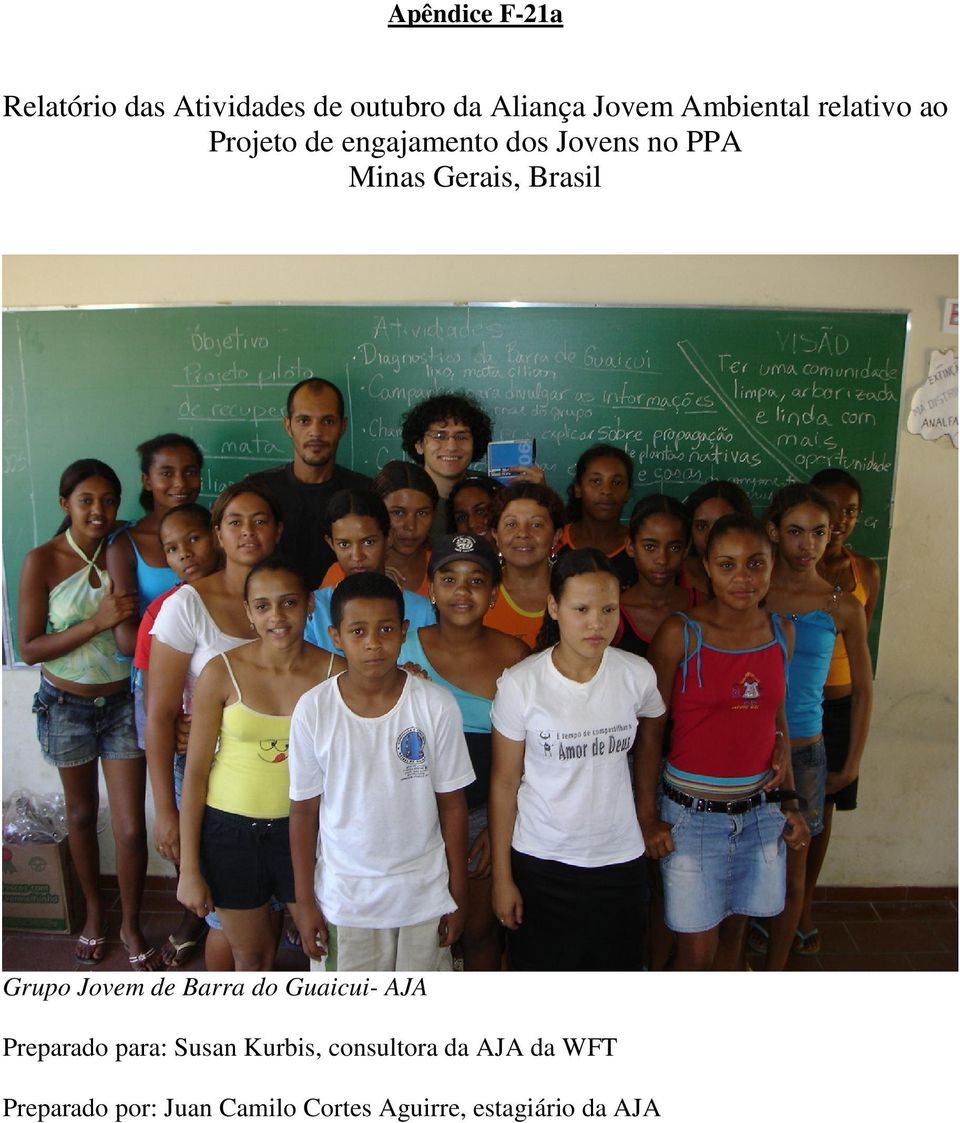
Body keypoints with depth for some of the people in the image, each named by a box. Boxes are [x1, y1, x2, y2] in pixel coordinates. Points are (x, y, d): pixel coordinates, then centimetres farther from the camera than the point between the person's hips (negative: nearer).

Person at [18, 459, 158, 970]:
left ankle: (131, 924, 26)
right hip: (67, 706, 0)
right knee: (82, 814, 19)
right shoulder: (42, 561, -14)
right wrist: (98, 622, -26)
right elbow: (30, 647, -15)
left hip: (123, 703, 1)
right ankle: (94, 912, 43)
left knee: (131, 827, 1)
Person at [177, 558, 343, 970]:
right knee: (250, 955, 19)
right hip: (231, 831, 0)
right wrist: (188, 868, -5)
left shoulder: (335, 672, -11)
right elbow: (195, 771, -7)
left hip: (303, 829, 1)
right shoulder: (222, 672, -13)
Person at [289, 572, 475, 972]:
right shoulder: (313, 709, -13)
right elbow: (304, 810, -3)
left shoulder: (437, 706, -14)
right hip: (342, 898, 0)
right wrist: (304, 901, 0)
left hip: (424, 895, 0)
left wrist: (457, 894, 0)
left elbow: (451, 804, -5)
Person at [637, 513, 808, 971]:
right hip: (692, 810, -4)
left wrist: (788, 801, 11)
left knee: (734, 930, 19)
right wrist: (647, 816, -8)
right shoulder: (680, 633, -14)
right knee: (697, 947, 6)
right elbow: (650, 730, -9)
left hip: (761, 809, 4)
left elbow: (776, 720, 11)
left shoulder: (781, 632, 1)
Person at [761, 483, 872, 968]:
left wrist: (853, 762, 9)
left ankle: (775, 966, 28)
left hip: (802, 749, -1)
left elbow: (862, 689, 8)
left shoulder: (843, 608, -3)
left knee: (792, 867, 8)